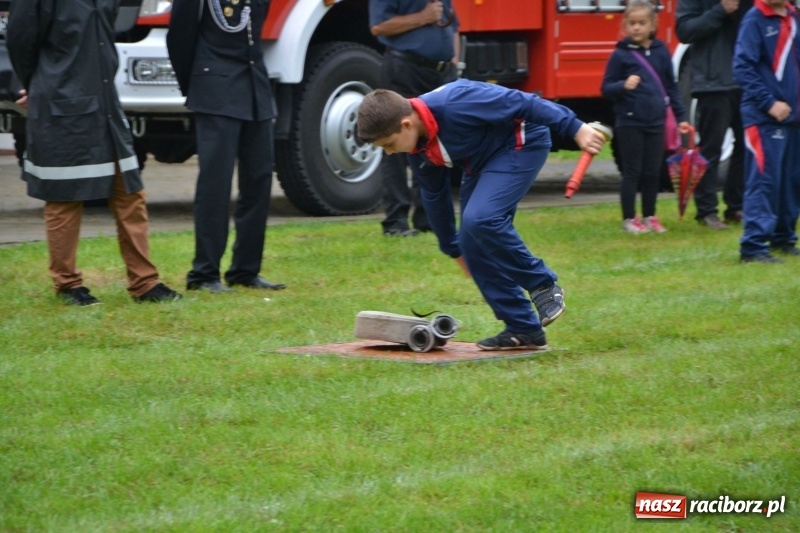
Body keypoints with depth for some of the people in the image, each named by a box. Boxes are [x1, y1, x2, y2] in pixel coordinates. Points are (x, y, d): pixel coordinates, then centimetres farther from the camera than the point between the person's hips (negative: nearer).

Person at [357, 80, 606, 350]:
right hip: (481, 160, 9)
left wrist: (575, 128, -27)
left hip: (521, 144, -9)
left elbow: (520, 103, -29)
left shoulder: (454, 103, -33)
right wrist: (452, 247, 21)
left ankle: (544, 285, -9)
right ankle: (523, 329, 6)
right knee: (473, 244, 0)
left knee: (481, 218, -26)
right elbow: (434, 195, 11)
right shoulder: (417, 146, -5)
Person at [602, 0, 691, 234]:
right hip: (629, 123, -3)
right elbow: (606, 88, -3)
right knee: (632, 172, 3)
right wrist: (623, 86, -23)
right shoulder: (620, 54, -4)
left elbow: (671, 87, 12)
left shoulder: (661, 52, 6)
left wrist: (681, 117, 10)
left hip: (656, 123, 3)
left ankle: (649, 216, 22)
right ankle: (629, 219, 11)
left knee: (653, 172, 9)